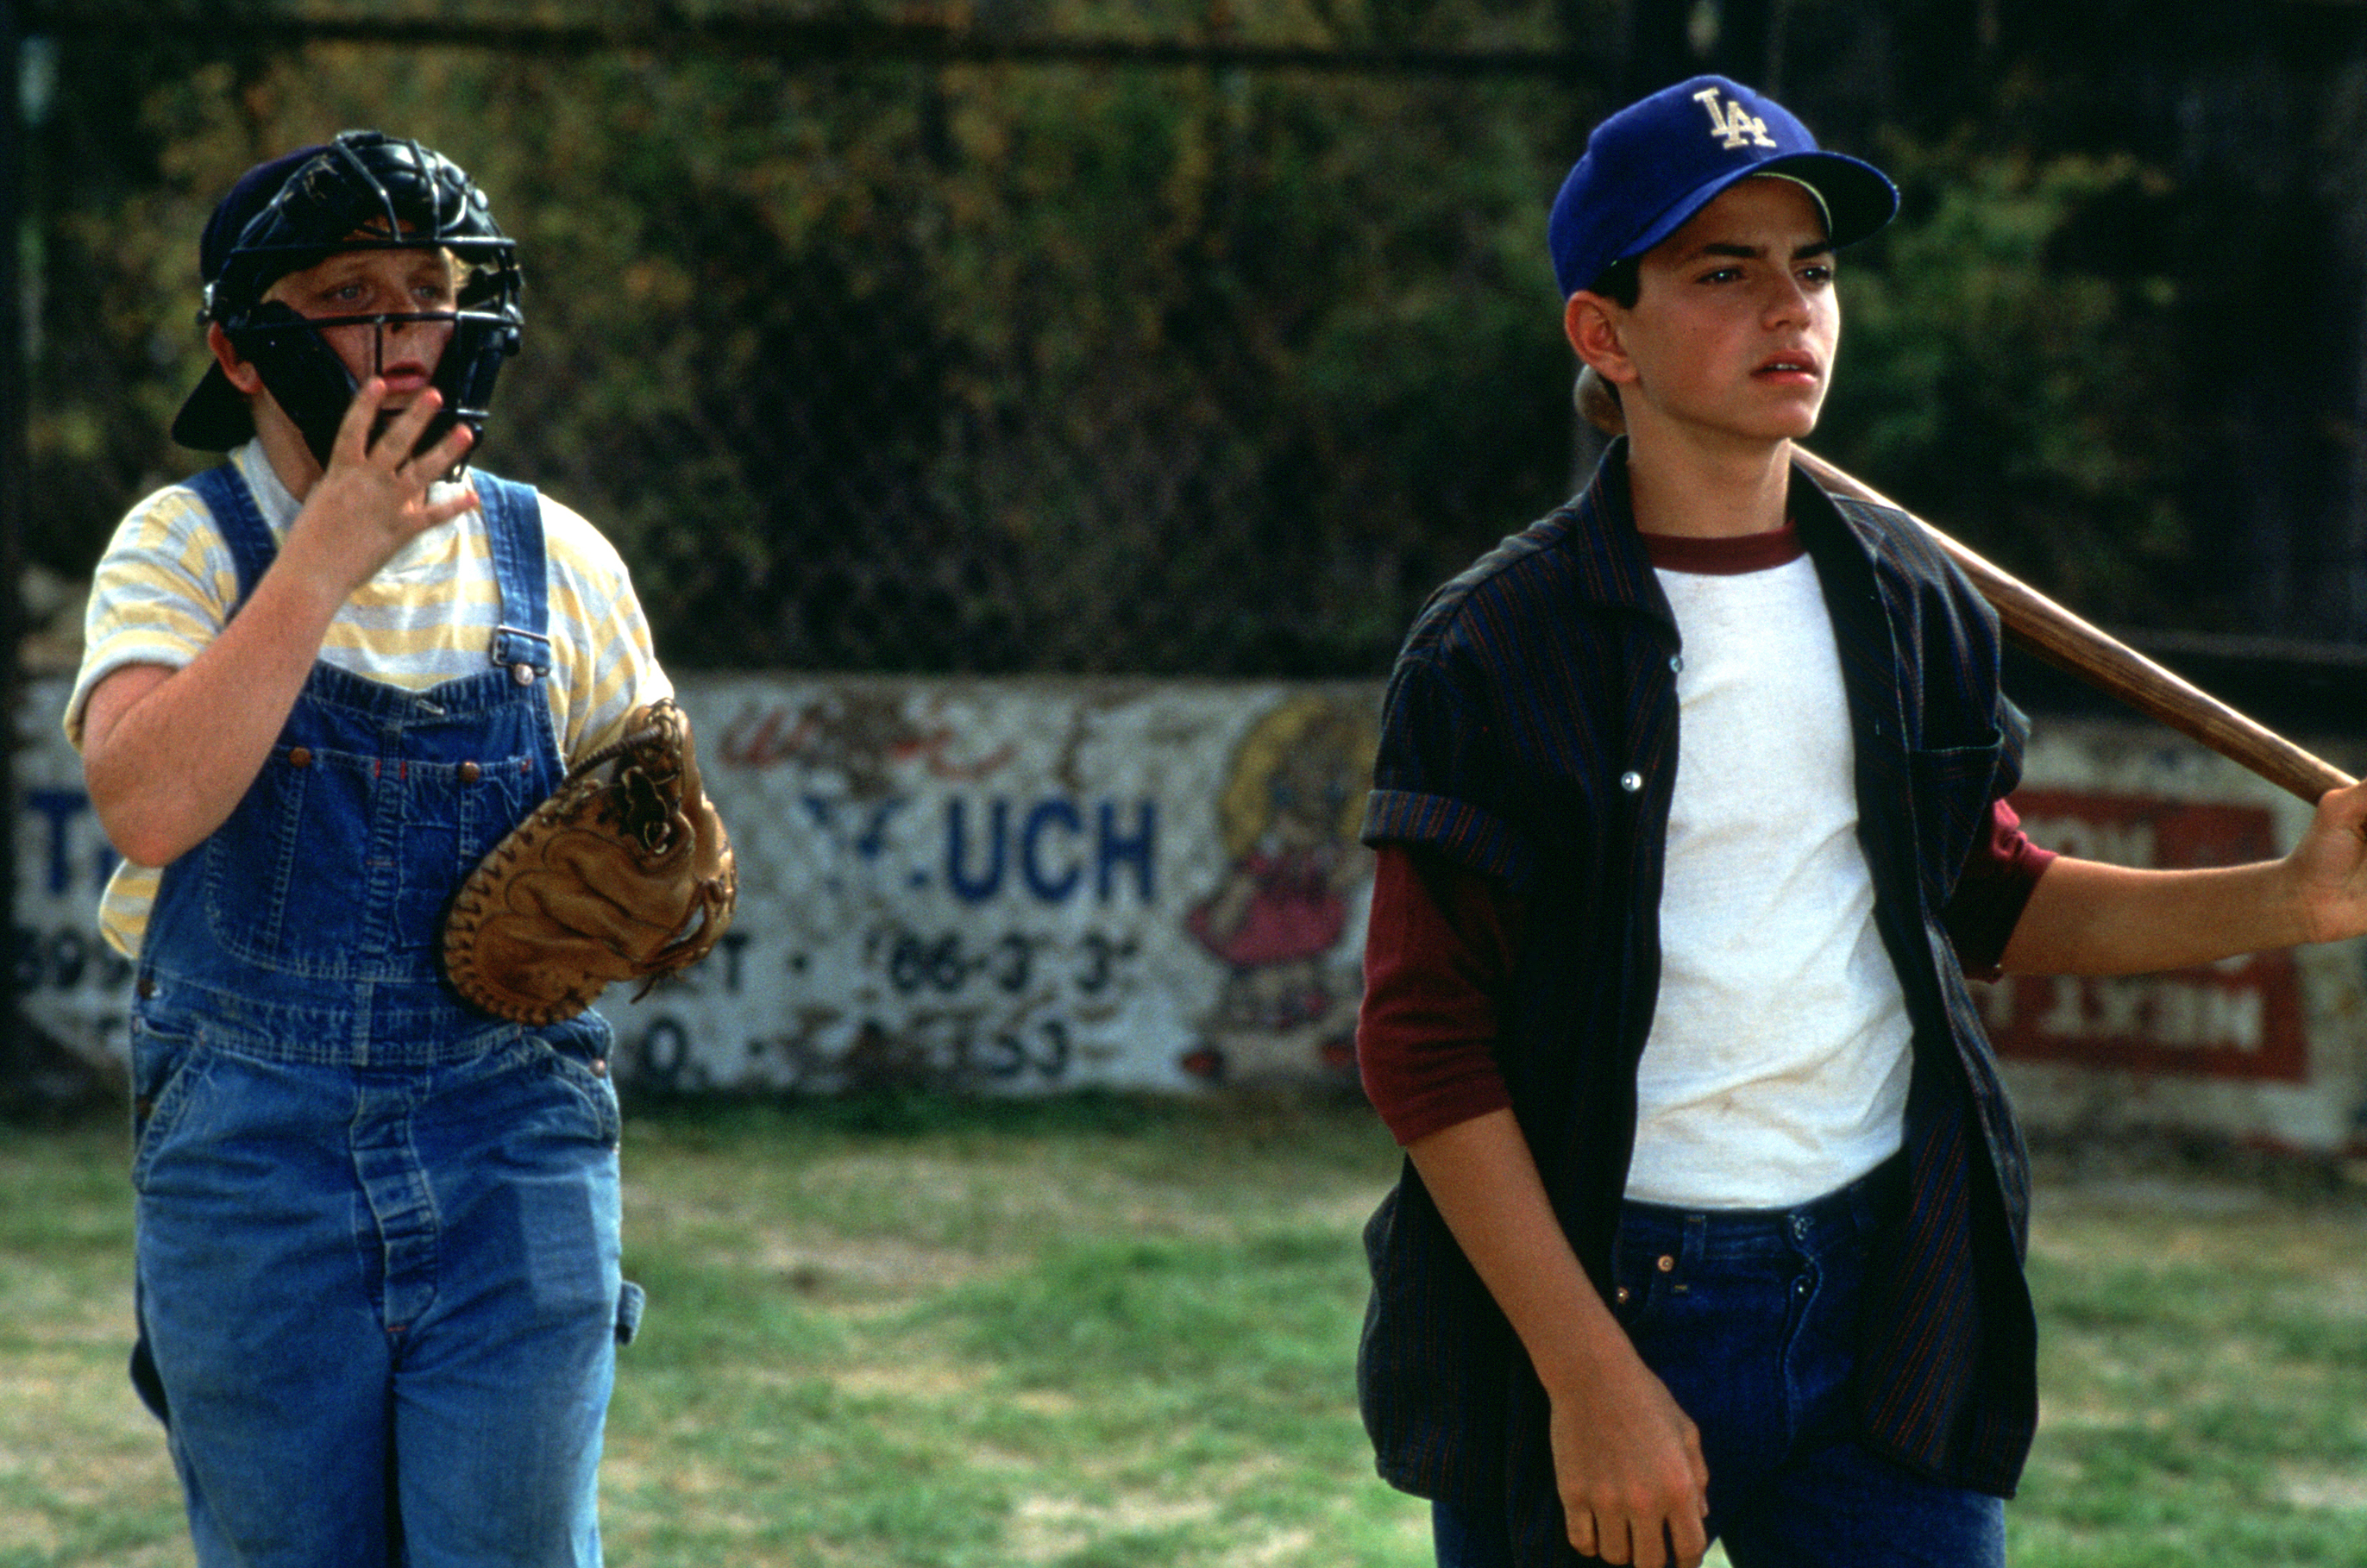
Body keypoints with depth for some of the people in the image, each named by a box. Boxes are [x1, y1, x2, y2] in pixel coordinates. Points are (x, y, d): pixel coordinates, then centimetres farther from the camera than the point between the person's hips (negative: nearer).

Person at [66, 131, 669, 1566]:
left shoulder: (557, 565, 4)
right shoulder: (186, 547, -2)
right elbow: (146, 803, -20)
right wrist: (325, 561, -22)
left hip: (512, 1143, 1)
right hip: (250, 1161, -1)